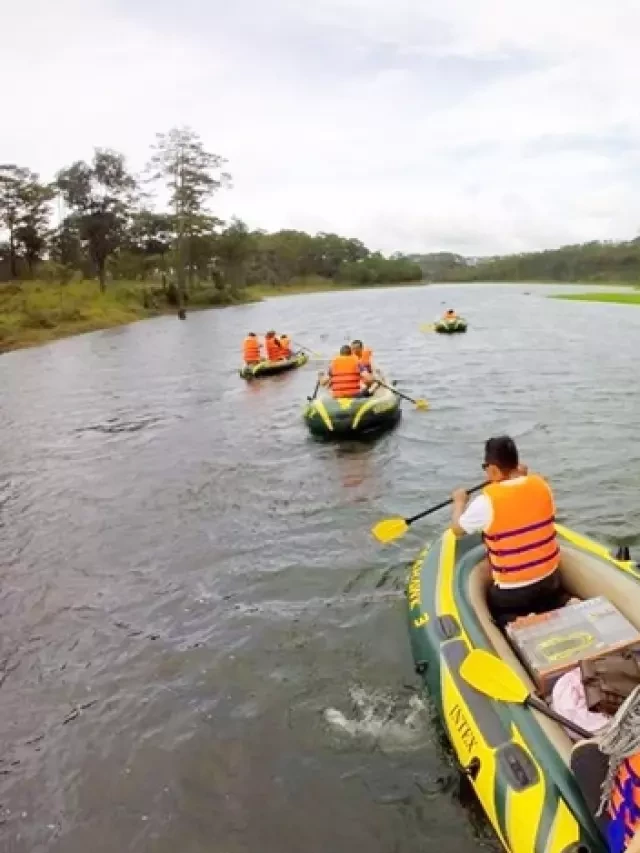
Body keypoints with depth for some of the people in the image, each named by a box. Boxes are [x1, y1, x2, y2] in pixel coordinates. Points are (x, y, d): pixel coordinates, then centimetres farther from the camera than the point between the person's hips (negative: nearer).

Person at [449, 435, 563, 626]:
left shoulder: (488, 501, -21)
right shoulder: (541, 485, -8)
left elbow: (457, 529, -2)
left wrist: (460, 501, 15)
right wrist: (523, 476, 22)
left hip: (511, 592, -5)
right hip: (550, 579, 5)